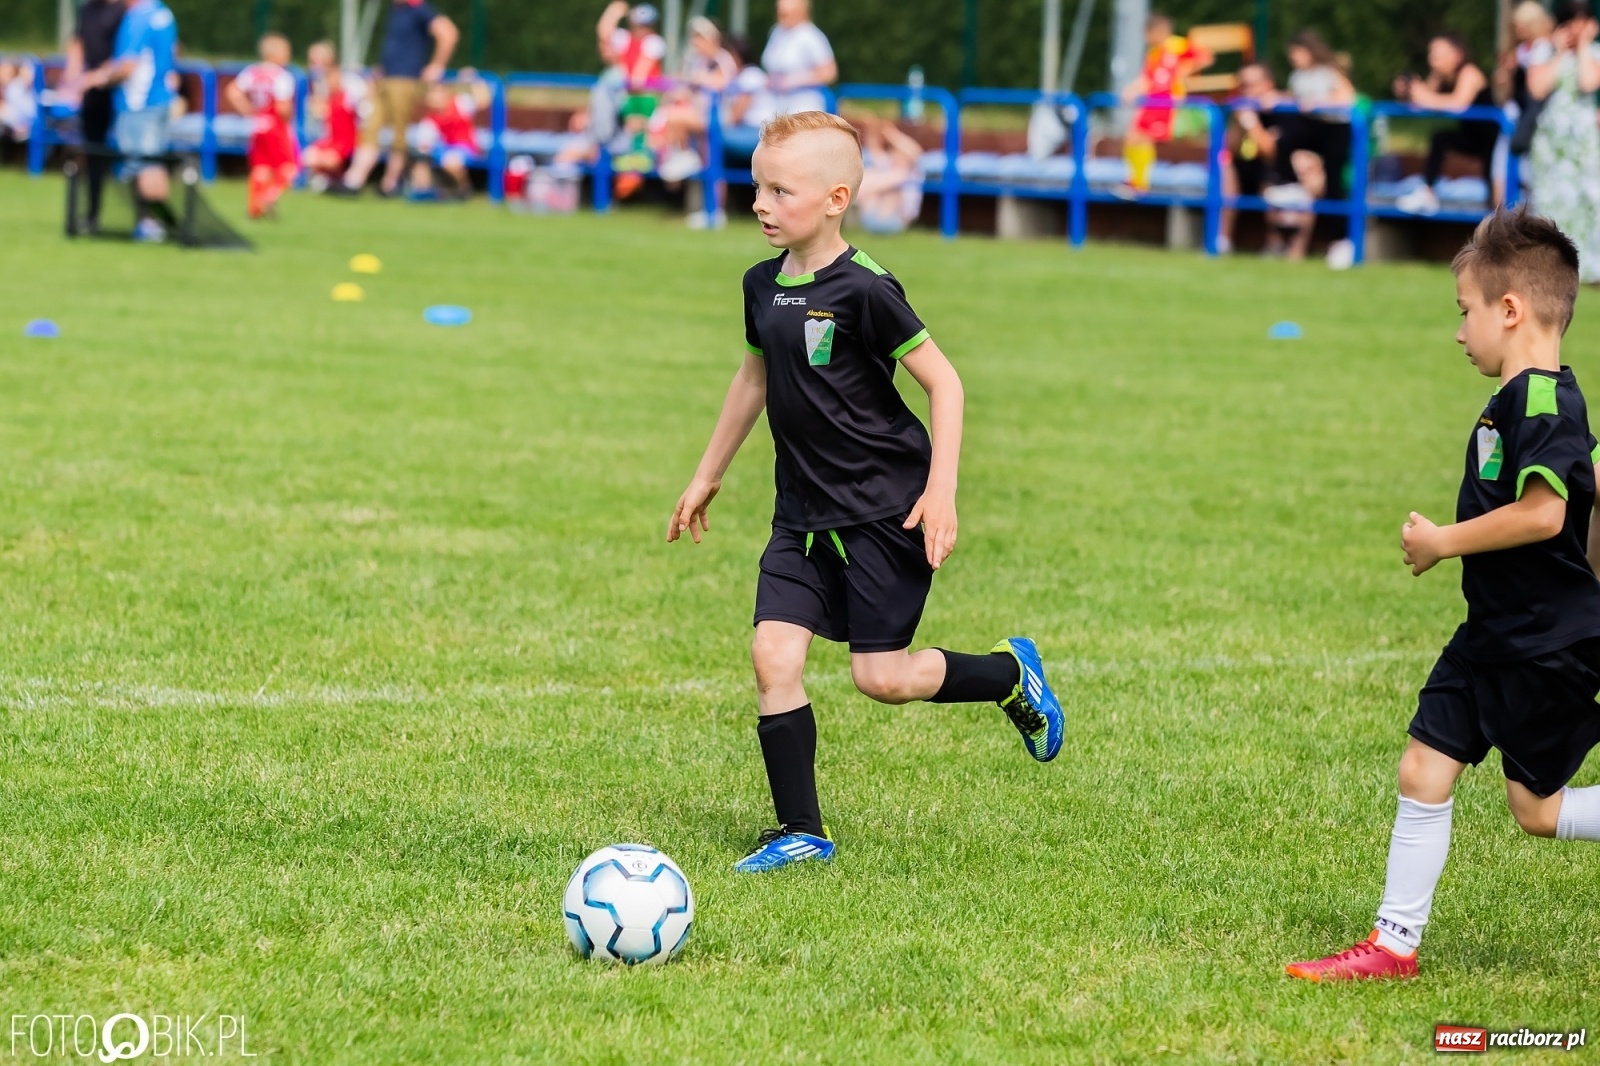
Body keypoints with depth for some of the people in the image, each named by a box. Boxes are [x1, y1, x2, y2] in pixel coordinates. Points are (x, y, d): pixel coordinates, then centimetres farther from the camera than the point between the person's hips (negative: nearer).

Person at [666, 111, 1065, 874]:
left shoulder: (862, 290, -17)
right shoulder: (763, 285, 5)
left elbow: (942, 381, -14)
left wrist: (941, 490, -18)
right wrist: (709, 475, 28)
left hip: (885, 509, -7)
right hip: (805, 514, 7)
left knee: (880, 676, -5)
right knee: (773, 655, -5)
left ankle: (1008, 674, 23)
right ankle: (801, 832, 3)